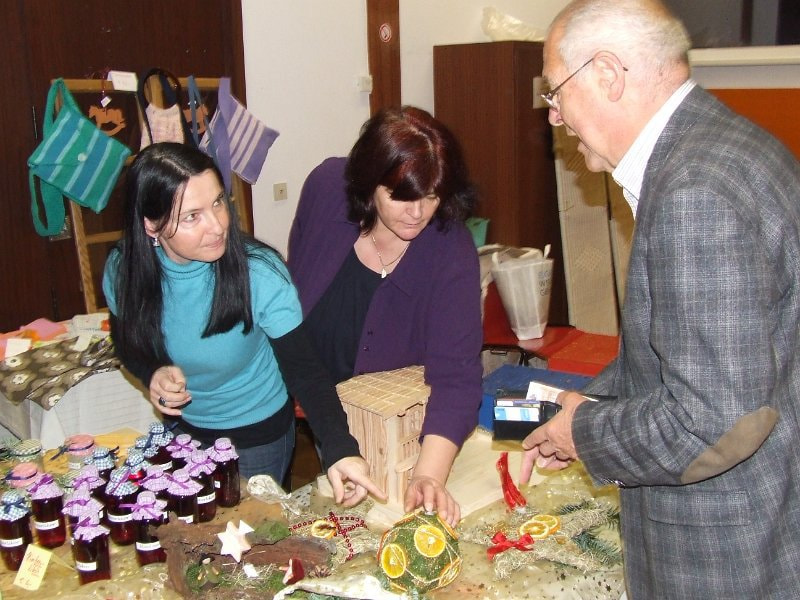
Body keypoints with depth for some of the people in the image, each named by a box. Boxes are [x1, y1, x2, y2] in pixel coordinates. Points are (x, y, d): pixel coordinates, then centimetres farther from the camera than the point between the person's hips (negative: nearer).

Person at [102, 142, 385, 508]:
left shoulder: (260, 275, -30)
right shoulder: (123, 271, -20)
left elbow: (303, 370, -27)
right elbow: (127, 341, 0)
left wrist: (340, 450, -41)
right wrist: (152, 374, -22)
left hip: (257, 435, -3)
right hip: (182, 428, 4)